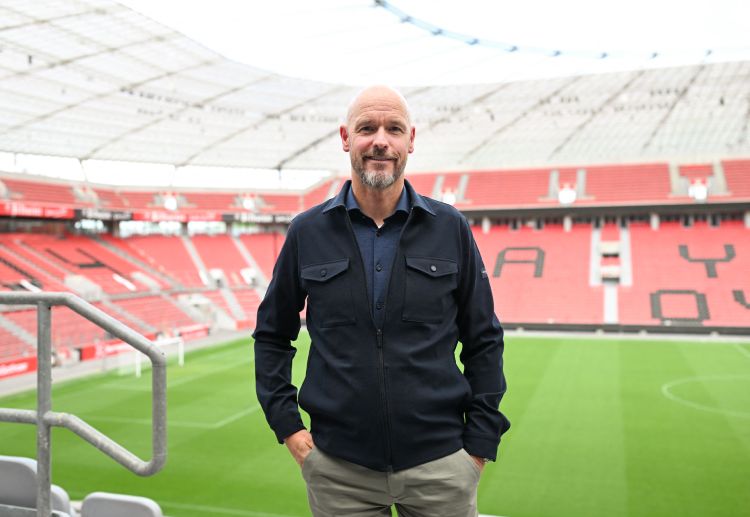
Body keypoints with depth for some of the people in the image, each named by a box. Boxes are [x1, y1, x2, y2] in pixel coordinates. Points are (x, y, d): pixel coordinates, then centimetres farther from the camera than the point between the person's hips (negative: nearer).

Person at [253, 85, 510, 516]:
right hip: (337, 469, 1)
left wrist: (480, 443, 1)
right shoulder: (307, 231, 0)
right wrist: (287, 424, 2)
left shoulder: (451, 228, -1)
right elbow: (272, 334, 10)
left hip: (440, 464, 0)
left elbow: (484, 340, 4)